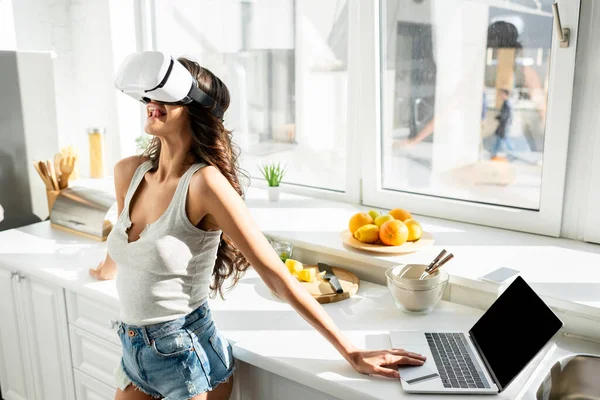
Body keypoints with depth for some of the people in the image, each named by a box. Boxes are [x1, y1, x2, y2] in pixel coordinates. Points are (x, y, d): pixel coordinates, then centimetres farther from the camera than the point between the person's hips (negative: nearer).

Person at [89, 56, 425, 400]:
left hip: (186, 355, -6)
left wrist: (351, 352, -21)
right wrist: (107, 270, 39)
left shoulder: (204, 182, -24)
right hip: (134, 350, 7)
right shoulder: (128, 172, -4)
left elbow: (276, 274, -23)